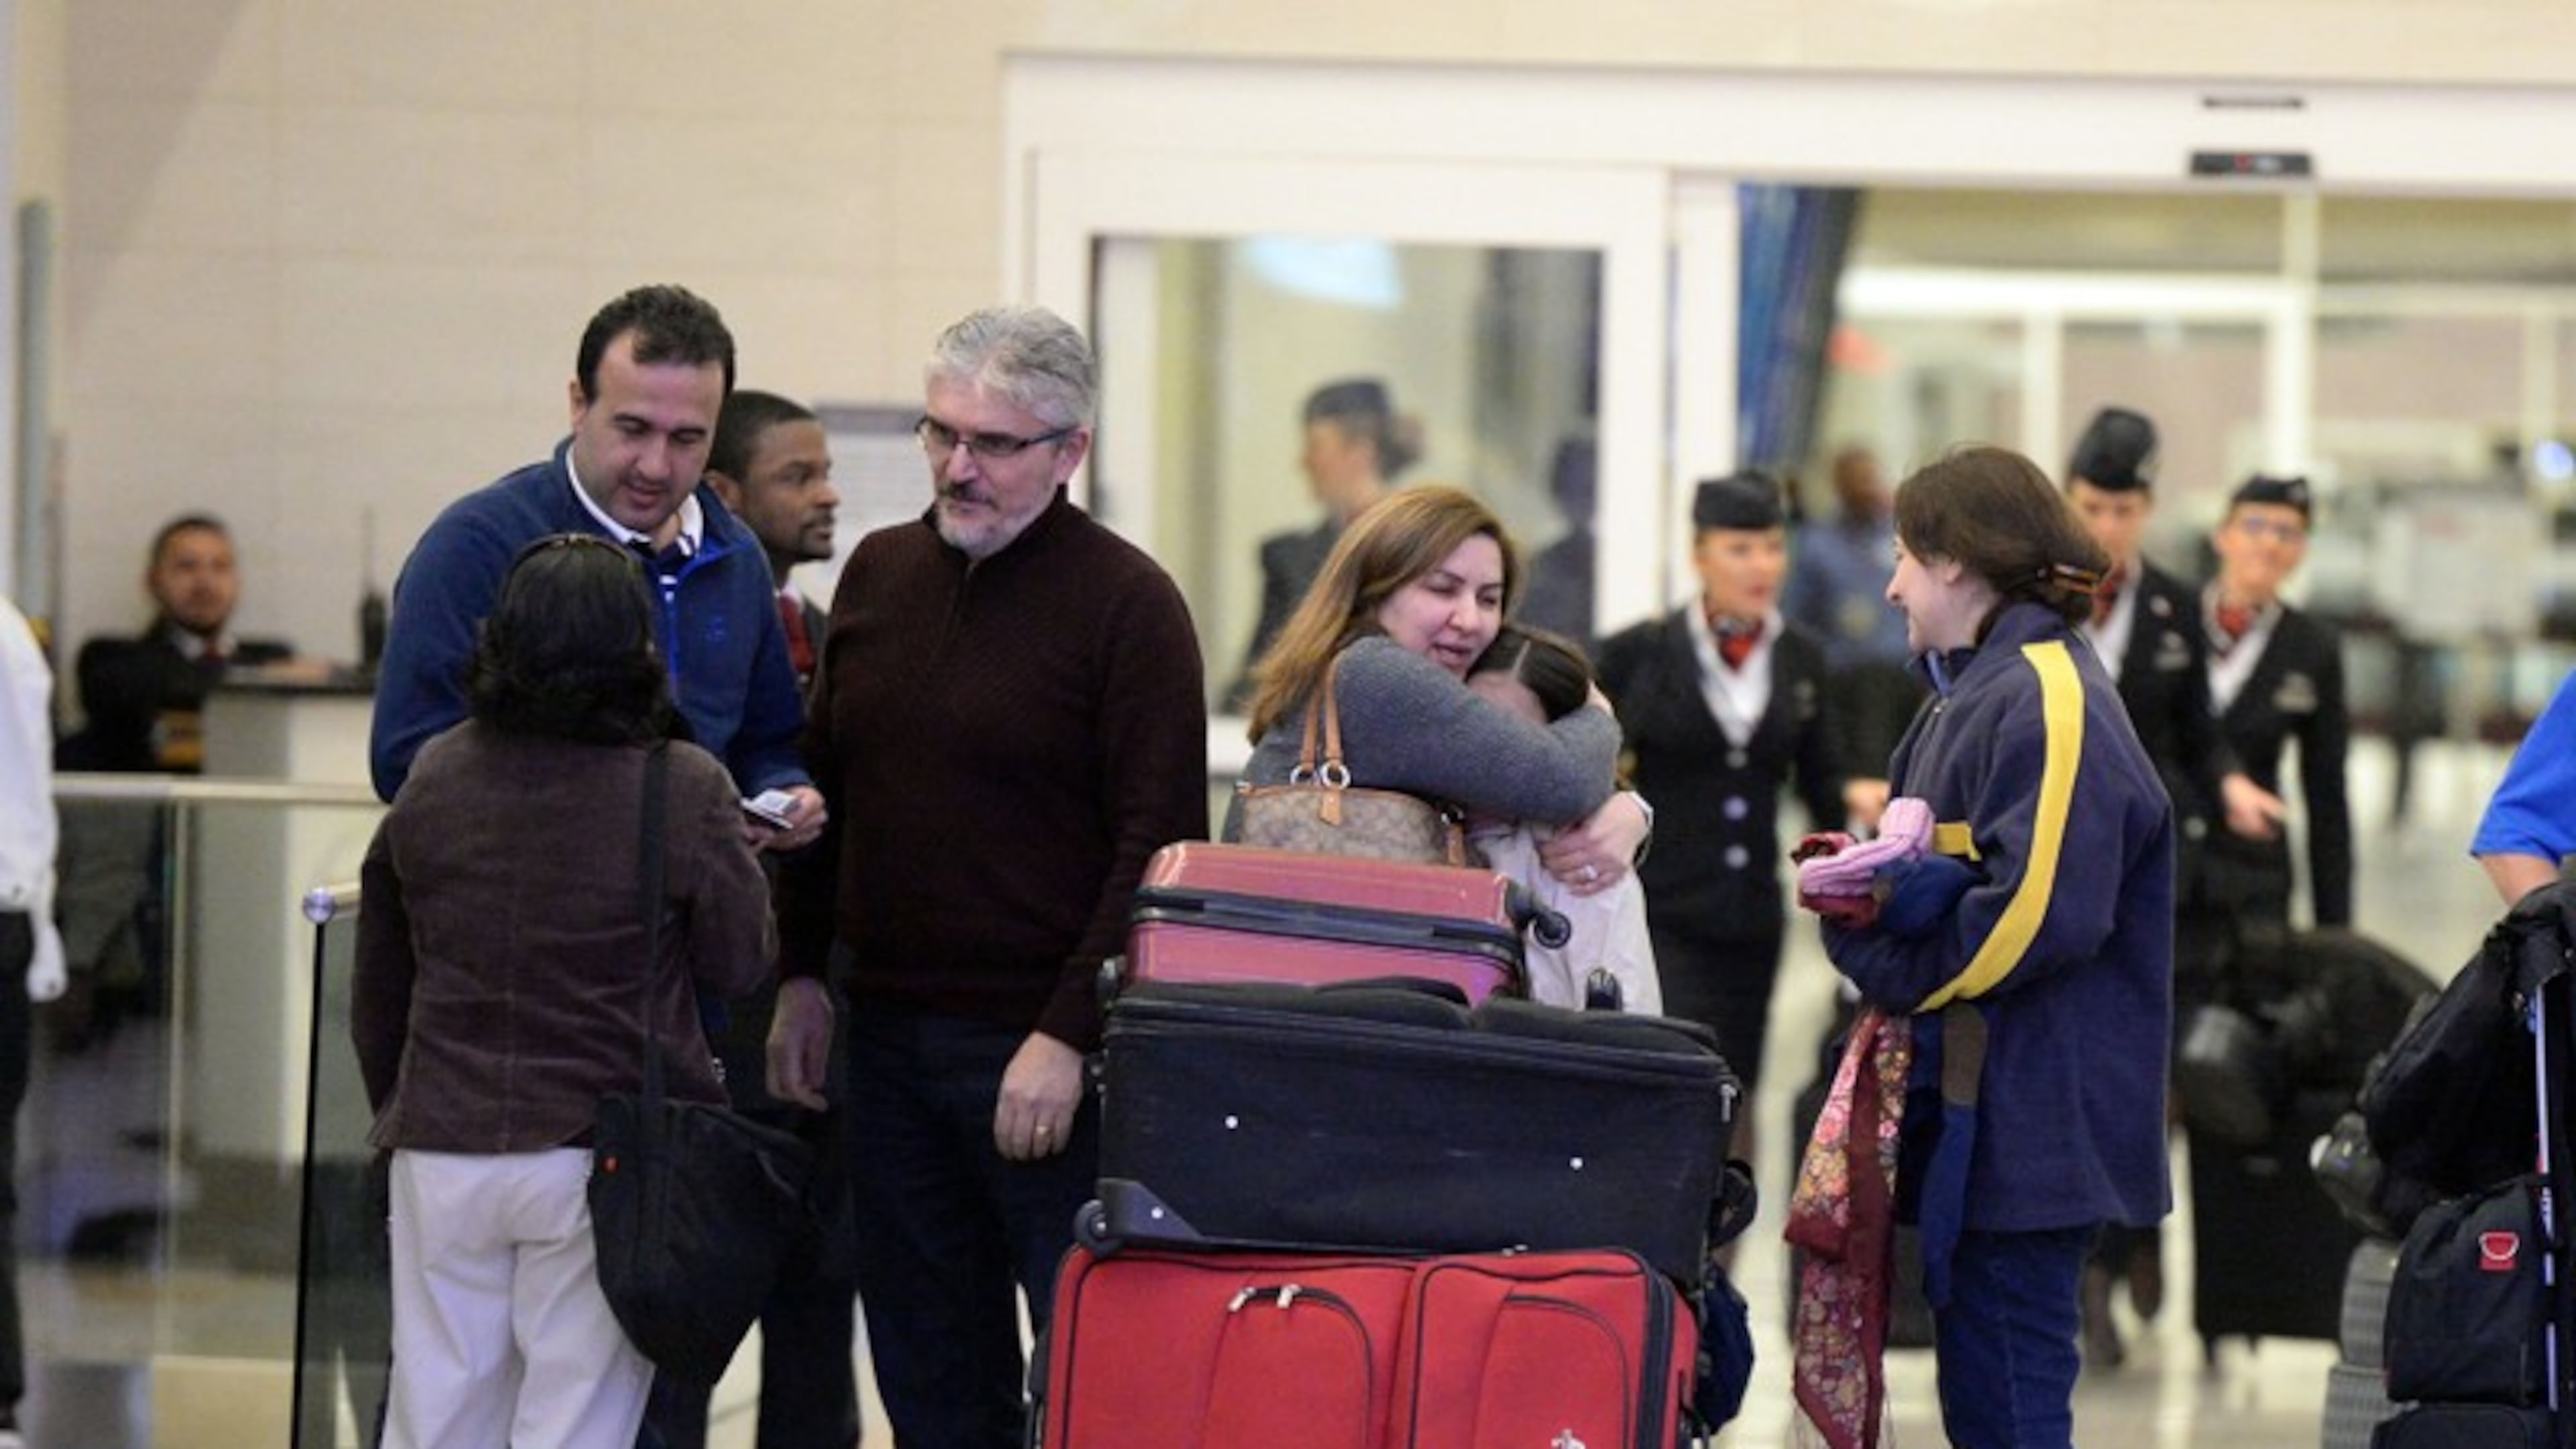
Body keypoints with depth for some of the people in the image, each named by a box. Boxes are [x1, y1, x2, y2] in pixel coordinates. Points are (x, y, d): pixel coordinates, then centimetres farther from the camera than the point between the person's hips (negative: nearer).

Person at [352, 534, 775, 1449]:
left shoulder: (432, 780, 1)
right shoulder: (686, 793, -13)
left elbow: (378, 984, 10)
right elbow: (742, 963, -2)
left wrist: (395, 1108, 24)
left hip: (441, 1148, 3)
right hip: (601, 1159, -3)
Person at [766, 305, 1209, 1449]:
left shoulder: (1126, 602, -8)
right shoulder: (879, 573, 11)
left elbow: (1157, 841, -12)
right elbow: (823, 788, 20)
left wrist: (1070, 1035, -17)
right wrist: (802, 976, 13)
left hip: (1044, 1052, -6)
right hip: (887, 1032, 6)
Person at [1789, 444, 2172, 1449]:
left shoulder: (2048, 701, -14)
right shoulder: (1976, 694, 18)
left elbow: (2035, 912, -23)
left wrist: (1886, 966, -11)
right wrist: (1866, 893, 1)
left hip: (2022, 1124, -10)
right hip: (1966, 1105, 10)